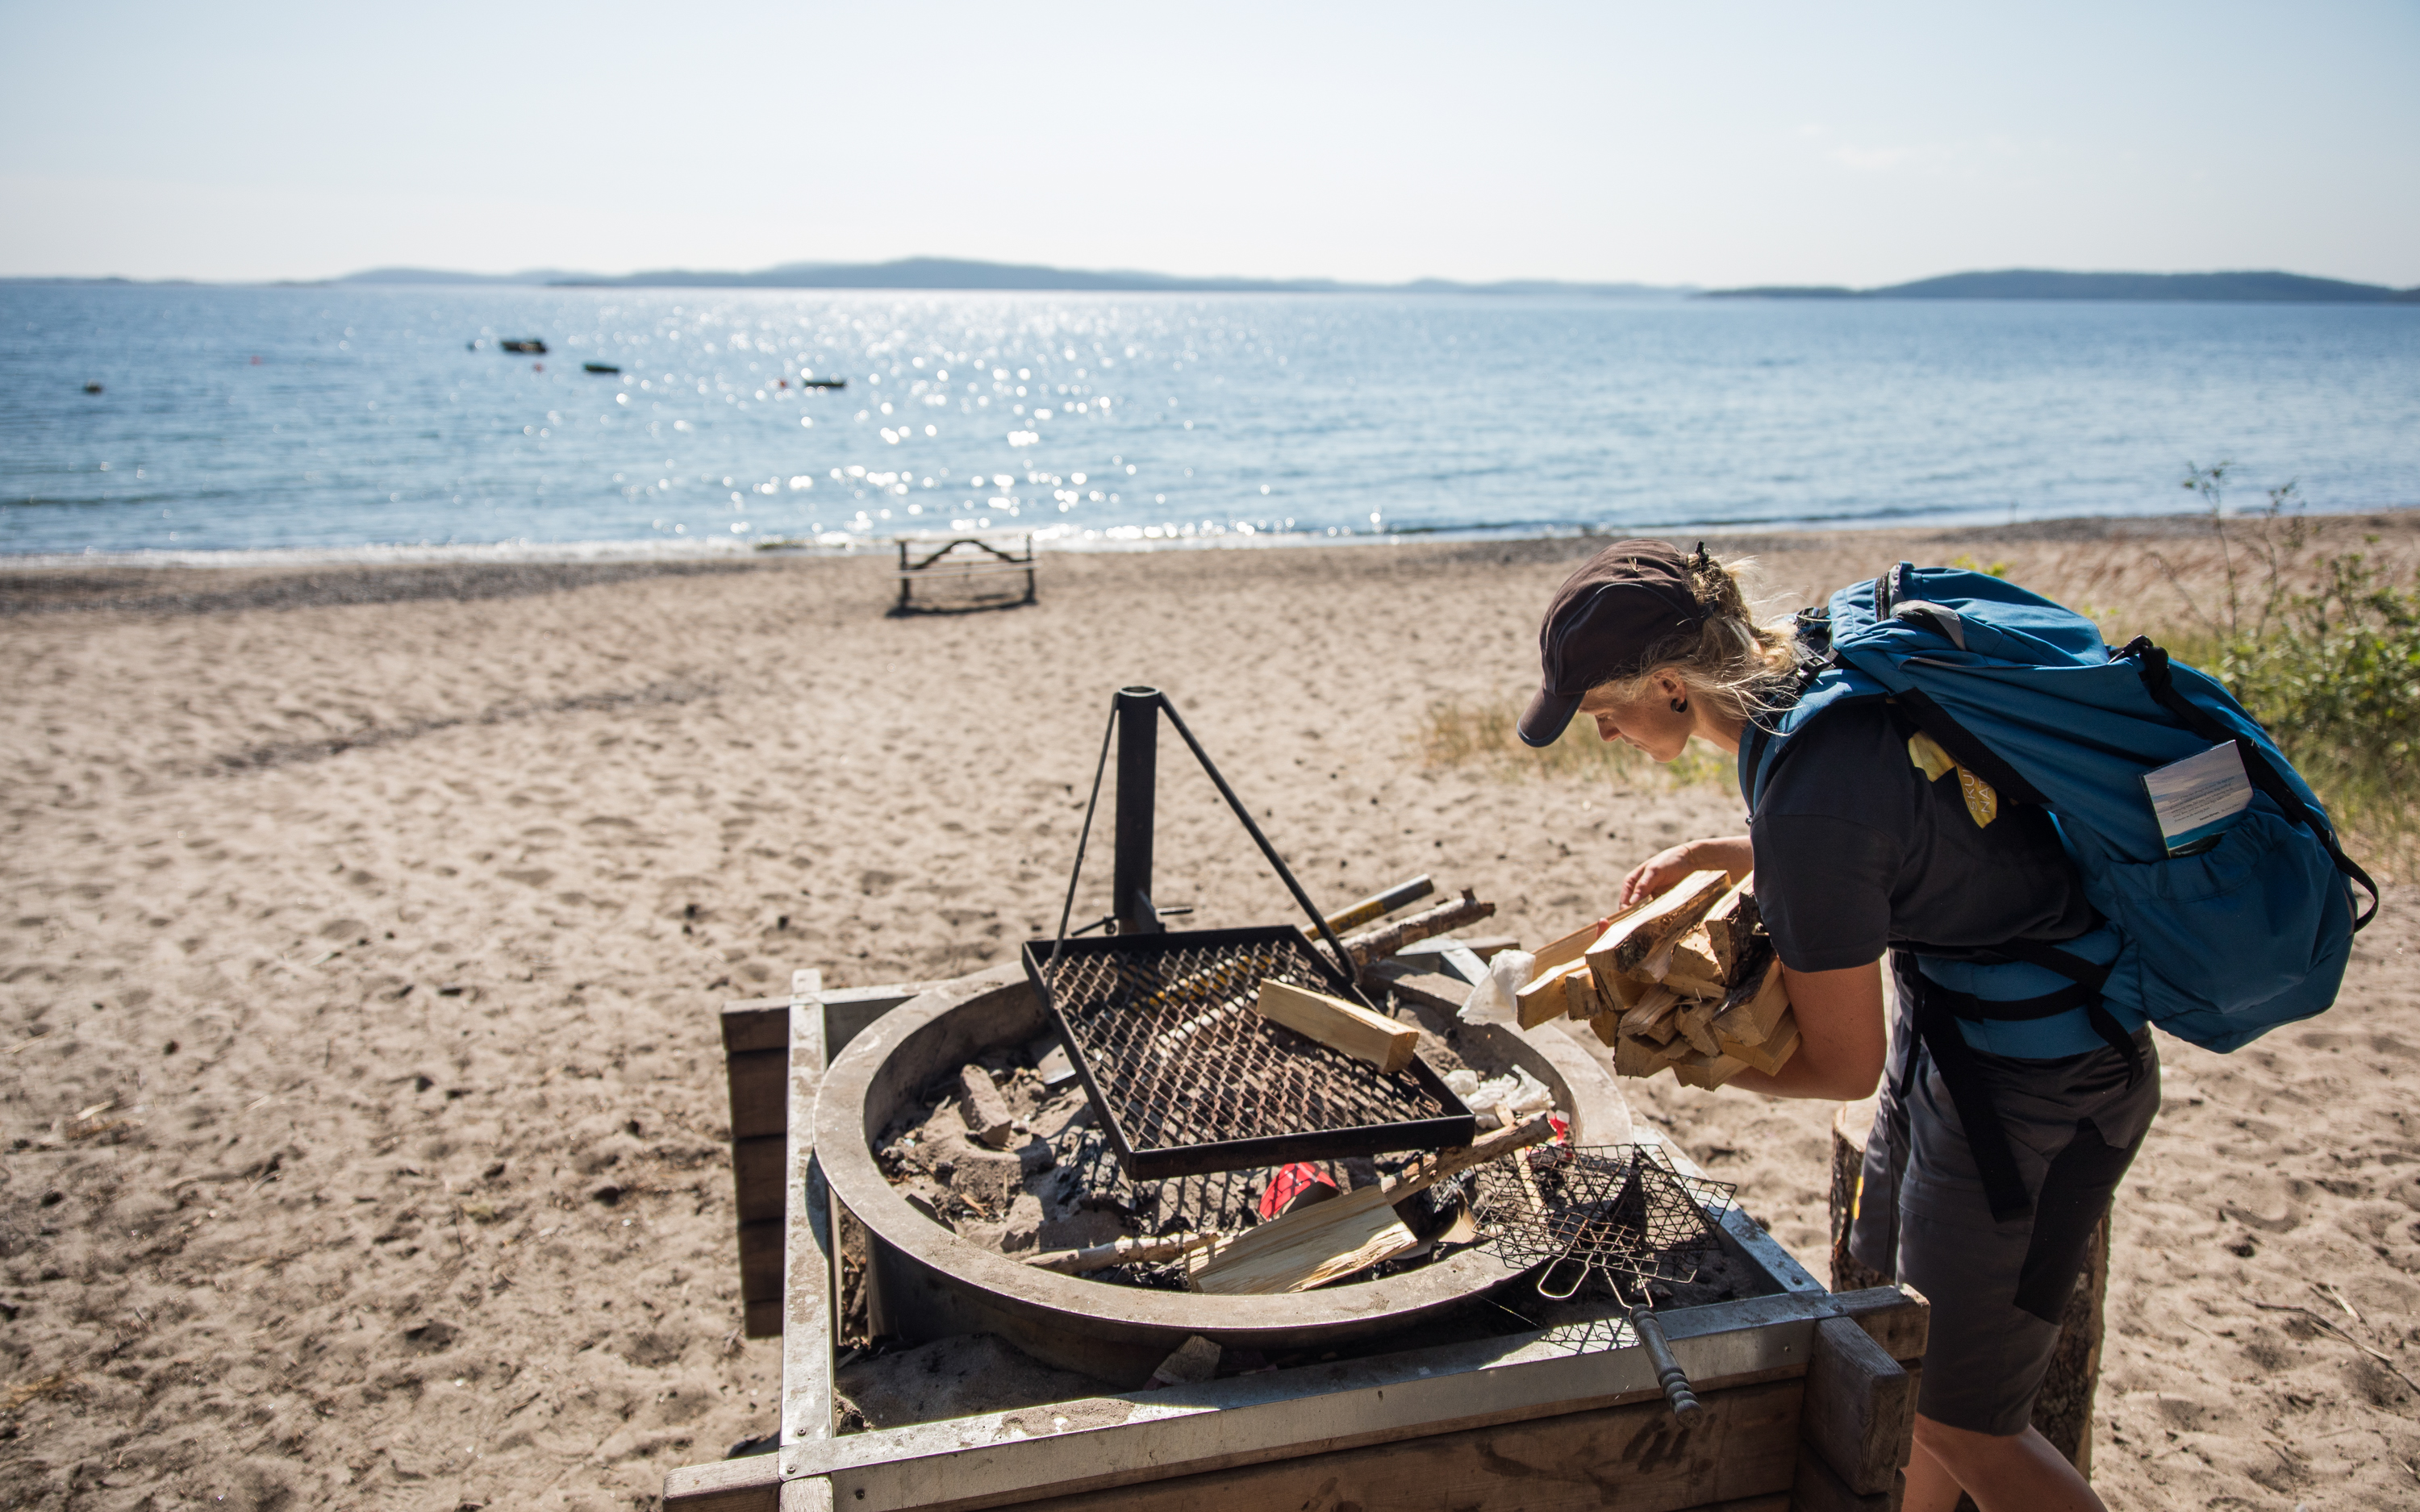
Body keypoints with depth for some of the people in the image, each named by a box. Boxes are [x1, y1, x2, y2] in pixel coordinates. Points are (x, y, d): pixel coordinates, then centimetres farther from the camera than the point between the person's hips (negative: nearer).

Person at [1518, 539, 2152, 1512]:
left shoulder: (1806, 802, -32)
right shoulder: (1808, 660, -6)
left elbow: (1843, 1066, -18)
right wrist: (1713, 857, 5)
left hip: (2038, 1083, -9)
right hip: (1957, 1015, 9)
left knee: (1956, 1422, 7)